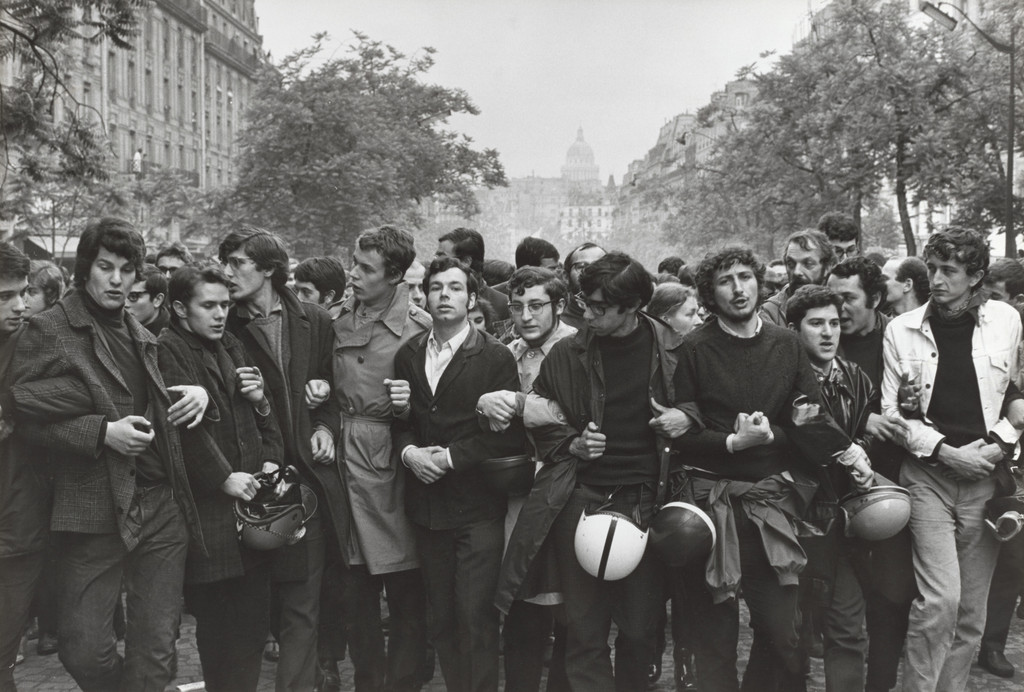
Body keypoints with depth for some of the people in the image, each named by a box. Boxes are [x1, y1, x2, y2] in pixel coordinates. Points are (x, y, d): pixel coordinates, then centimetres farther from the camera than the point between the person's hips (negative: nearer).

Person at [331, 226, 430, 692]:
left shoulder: (419, 327, -4)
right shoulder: (337, 321, 10)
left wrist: (415, 401, -16)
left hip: (393, 461, -4)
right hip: (344, 457, 4)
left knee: (406, 589, 2)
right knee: (353, 587, 11)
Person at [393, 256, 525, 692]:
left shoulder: (496, 357, -5)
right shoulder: (408, 356, 10)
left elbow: (508, 433, -10)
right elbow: (399, 422, 13)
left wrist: (451, 456, -14)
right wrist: (409, 452, -7)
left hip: (477, 506, -4)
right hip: (427, 505, 5)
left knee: (475, 618, -5)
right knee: (439, 618, 13)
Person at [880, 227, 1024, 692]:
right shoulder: (902, 330, 1)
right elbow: (892, 410, 1)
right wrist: (946, 450, -9)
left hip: (985, 478, 2)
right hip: (928, 475, -2)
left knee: (971, 611, 7)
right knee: (941, 600, -13)